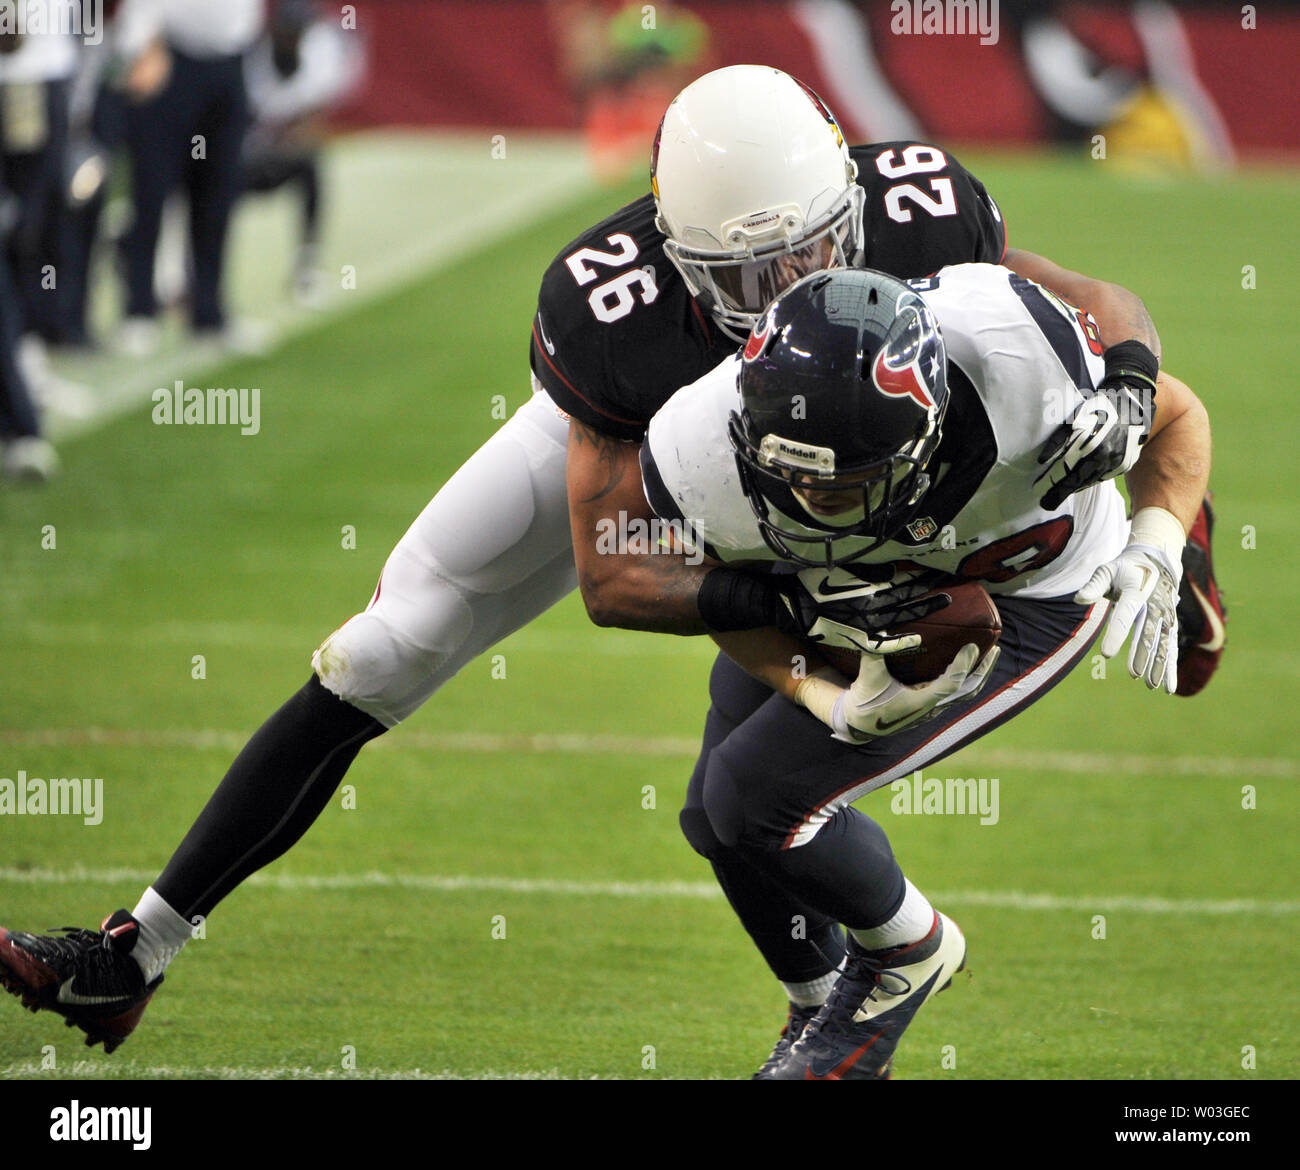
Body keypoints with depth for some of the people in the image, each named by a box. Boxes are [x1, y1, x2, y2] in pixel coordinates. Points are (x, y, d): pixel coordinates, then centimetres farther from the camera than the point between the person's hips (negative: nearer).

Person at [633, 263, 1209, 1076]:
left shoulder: (1011, 347, -43)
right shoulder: (705, 454, -35)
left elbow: (1175, 416, -20)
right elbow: (729, 599, -11)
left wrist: (1154, 553, -38)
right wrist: (829, 700, -28)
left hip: (1030, 599, -4)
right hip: (841, 593, 4)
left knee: (756, 796, -15)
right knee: (716, 822, 10)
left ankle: (911, 954, 16)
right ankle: (825, 1014, 40)